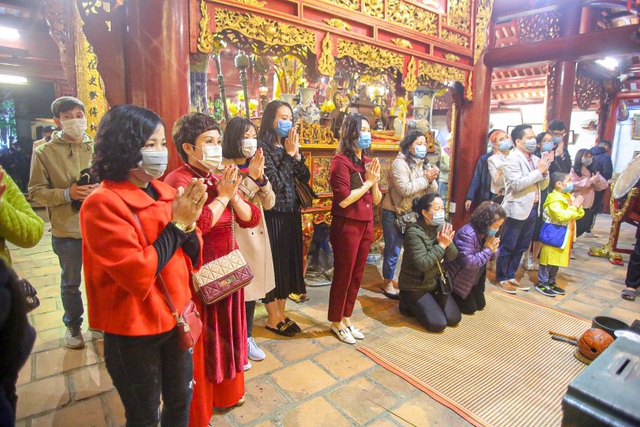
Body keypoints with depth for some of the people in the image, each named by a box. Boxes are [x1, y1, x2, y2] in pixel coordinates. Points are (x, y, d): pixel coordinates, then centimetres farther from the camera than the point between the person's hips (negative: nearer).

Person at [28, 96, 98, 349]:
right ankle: (73, 325, 38)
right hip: (66, 231, -1)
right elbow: (36, 192, -3)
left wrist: (100, 189, -16)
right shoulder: (44, 152, -3)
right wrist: (67, 194, -19)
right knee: (71, 283, 16)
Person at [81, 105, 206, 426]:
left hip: (176, 319, 6)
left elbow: (192, 260, 1)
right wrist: (177, 224, -22)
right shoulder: (102, 204, -19)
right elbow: (137, 274, -25)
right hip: (132, 333, -5)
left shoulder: (165, 193, 0)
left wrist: (189, 224, -18)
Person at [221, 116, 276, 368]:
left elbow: (269, 203, 1)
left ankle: (248, 338, 33)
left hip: (257, 235, 6)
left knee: (251, 290, 15)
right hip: (233, 236, -6)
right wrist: (249, 178, -24)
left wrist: (261, 178, -16)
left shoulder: (254, 166, 8)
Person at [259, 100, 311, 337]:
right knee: (273, 263, 4)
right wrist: (289, 154, -13)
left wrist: (296, 153, -5)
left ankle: (282, 313, 30)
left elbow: (305, 177, 7)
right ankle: (272, 319, 21)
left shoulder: (288, 145, 11)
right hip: (273, 215, -7)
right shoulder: (262, 147, -11)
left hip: (291, 213, 8)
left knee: (288, 261, 14)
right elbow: (275, 182, -18)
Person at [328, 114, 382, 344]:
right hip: (346, 226, -7)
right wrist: (367, 182, -11)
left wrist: (374, 182, -7)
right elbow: (344, 199, -21)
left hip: (366, 225, 8)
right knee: (343, 274, 5)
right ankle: (336, 322, 23)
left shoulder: (368, 162, 11)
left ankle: (346, 318, 31)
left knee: (357, 274, 15)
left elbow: (377, 200, 11)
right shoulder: (341, 161, -13)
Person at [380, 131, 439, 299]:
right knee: (393, 250, 1)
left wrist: (431, 179, -16)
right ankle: (387, 284, 16)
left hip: (413, 213, 7)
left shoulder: (424, 164, 8)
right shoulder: (400, 163, -15)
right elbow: (404, 189, -26)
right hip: (394, 213, -7)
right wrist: (425, 179, -18)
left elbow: (433, 190, 5)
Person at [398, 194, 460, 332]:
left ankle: (428, 302, 25)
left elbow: (452, 257, -4)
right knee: (438, 324, -10)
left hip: (435, 283, 7)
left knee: (454, 319, 4)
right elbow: (422, 264, -29)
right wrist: (441, 245, -26)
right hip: (415, 287, -7)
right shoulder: (414, 232, -23)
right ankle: (408, 303, 12)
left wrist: (448, 242, -24)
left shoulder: (441, 227, -2)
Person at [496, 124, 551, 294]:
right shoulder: (512, 159, -12)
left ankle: (510, 276, 28)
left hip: (532, 208, 8)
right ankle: (501, 278, 17)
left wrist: (545, 170, -4)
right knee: (507, 246, 4)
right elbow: (517, 184, -23)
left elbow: (543, 186, 14)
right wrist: (539, 171, -16)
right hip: (517, 209, -8)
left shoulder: (535, 159, 10)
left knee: (521, 246, 15)